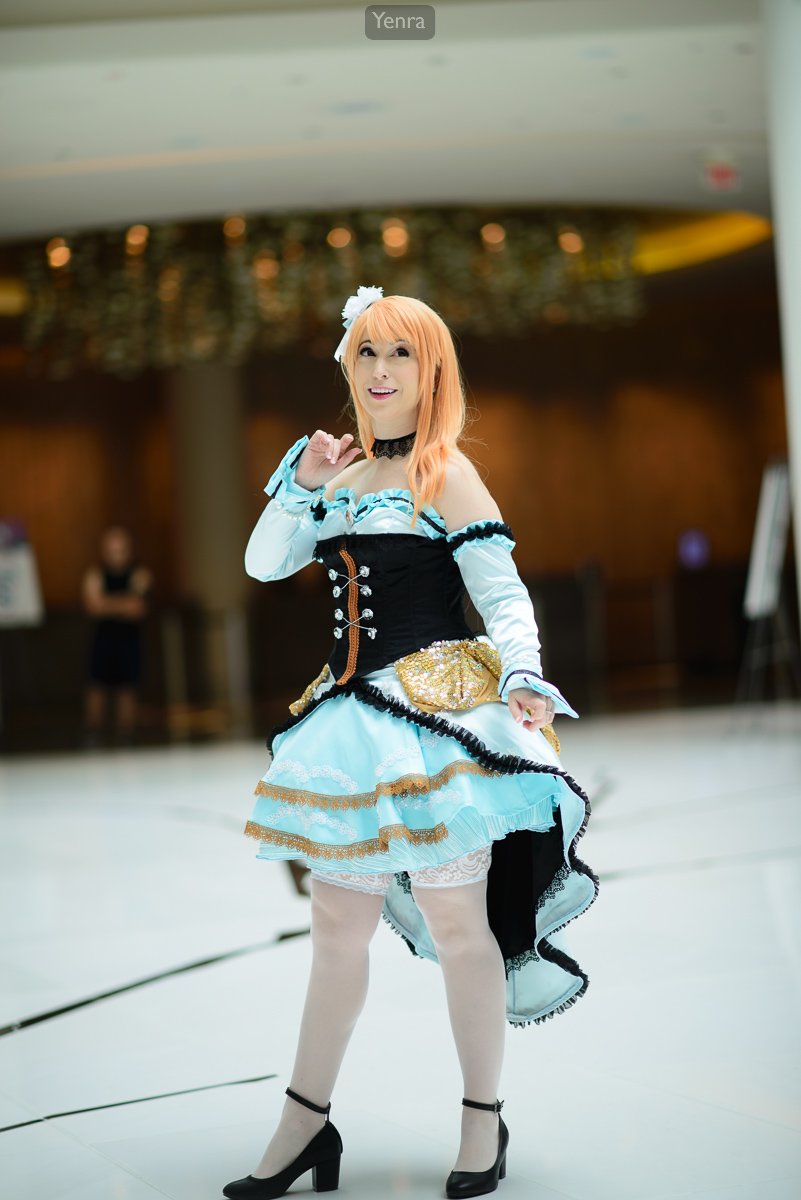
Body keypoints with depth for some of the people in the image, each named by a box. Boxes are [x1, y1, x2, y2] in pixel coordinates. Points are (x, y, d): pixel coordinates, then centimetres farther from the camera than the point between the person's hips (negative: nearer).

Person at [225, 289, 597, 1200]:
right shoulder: (342, 475, 14)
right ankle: (305, 1125, 20)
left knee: (456, 922, 1)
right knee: (336, 927, 10)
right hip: (352, 717, 6)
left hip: (437, 715, -6)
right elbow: (264, 563, 12)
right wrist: (302, 483, -3)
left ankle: (484, 1124, 17)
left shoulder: (444, 474, -4)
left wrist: (521, 681, -26)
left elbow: (504, 593, -10)